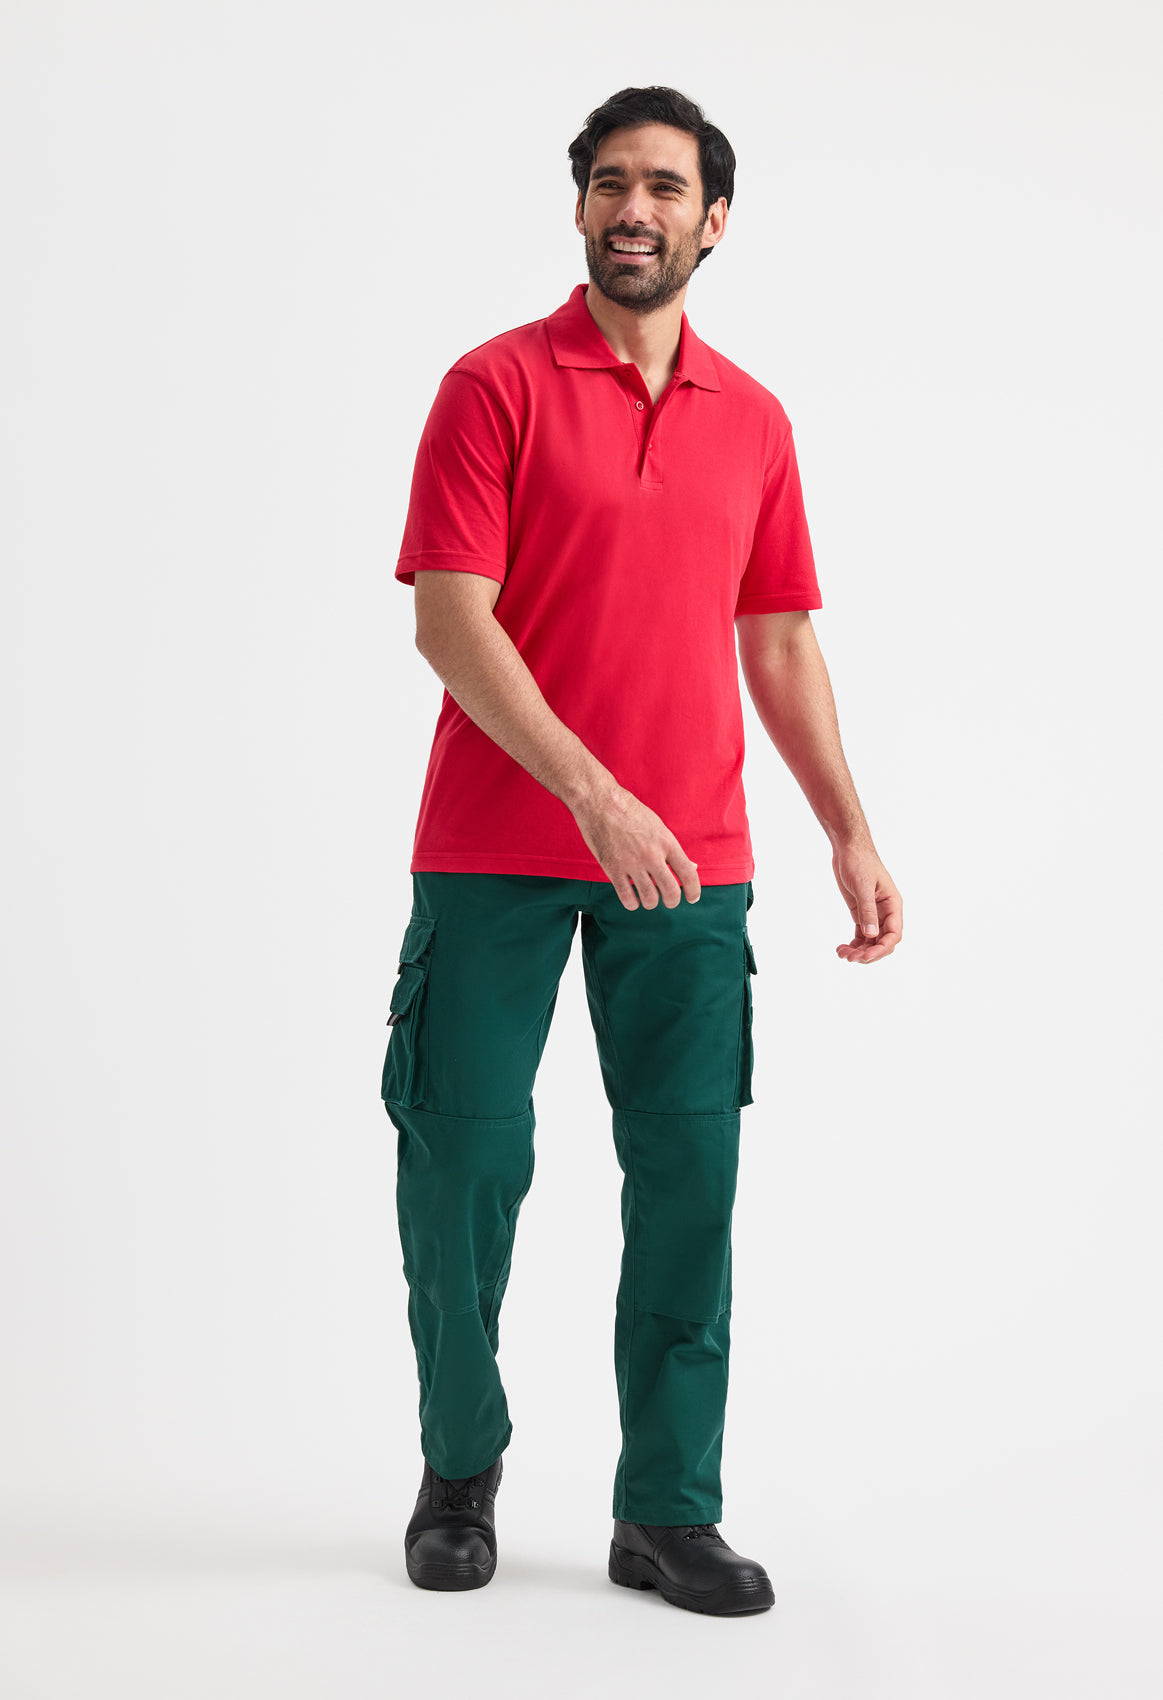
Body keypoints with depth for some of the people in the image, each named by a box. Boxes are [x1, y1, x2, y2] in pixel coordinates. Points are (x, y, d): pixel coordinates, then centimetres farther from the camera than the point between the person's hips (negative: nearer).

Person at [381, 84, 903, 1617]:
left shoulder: (753, 421, 12)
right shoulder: (497, 385, -1)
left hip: (690, 866, 3)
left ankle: (668, 1513, 12)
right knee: (465, 1158, 2)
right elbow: (450, 619, -10)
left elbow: (781, 644, 16)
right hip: (496, 855, -3)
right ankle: (461, 1469, 23)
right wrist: (592, 793, -21)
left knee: (689, 1175, 2)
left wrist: (852, 834, 6)